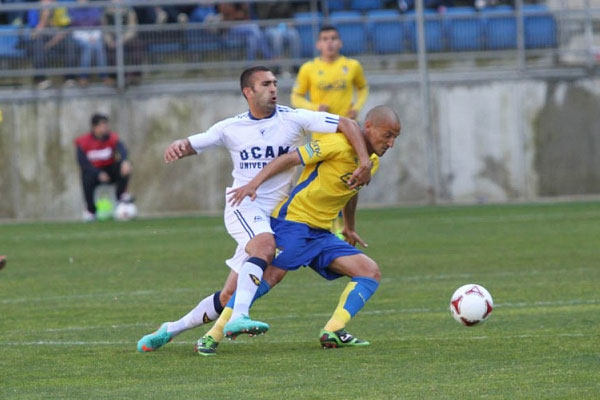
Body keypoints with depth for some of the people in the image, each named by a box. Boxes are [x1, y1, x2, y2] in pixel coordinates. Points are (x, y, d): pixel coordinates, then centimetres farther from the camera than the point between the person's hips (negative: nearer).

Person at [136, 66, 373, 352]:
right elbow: (191, 145, 6)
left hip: (273, 215, 2)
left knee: (230, 295, 1)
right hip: (243, 206, -2)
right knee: (265, 245, -36)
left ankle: (171, 329, 17)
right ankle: (239, 317, -49)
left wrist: (364, 162, -17)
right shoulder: (231, 128, 3)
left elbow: (347, 125, -4)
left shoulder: (294, 119, 0)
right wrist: (177, 146, -19)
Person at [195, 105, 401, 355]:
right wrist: (254, 184, -21)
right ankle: (214, 335, -20)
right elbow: (291, 159, -15)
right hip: (294, 222, -9)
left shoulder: (372, 163, 12)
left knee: (370, 272, -3)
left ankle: (333, 332, -11)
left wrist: (349, 228, 45)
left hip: (321, 233, 9)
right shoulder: (339, 145, -14)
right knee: (271, 275, -25)